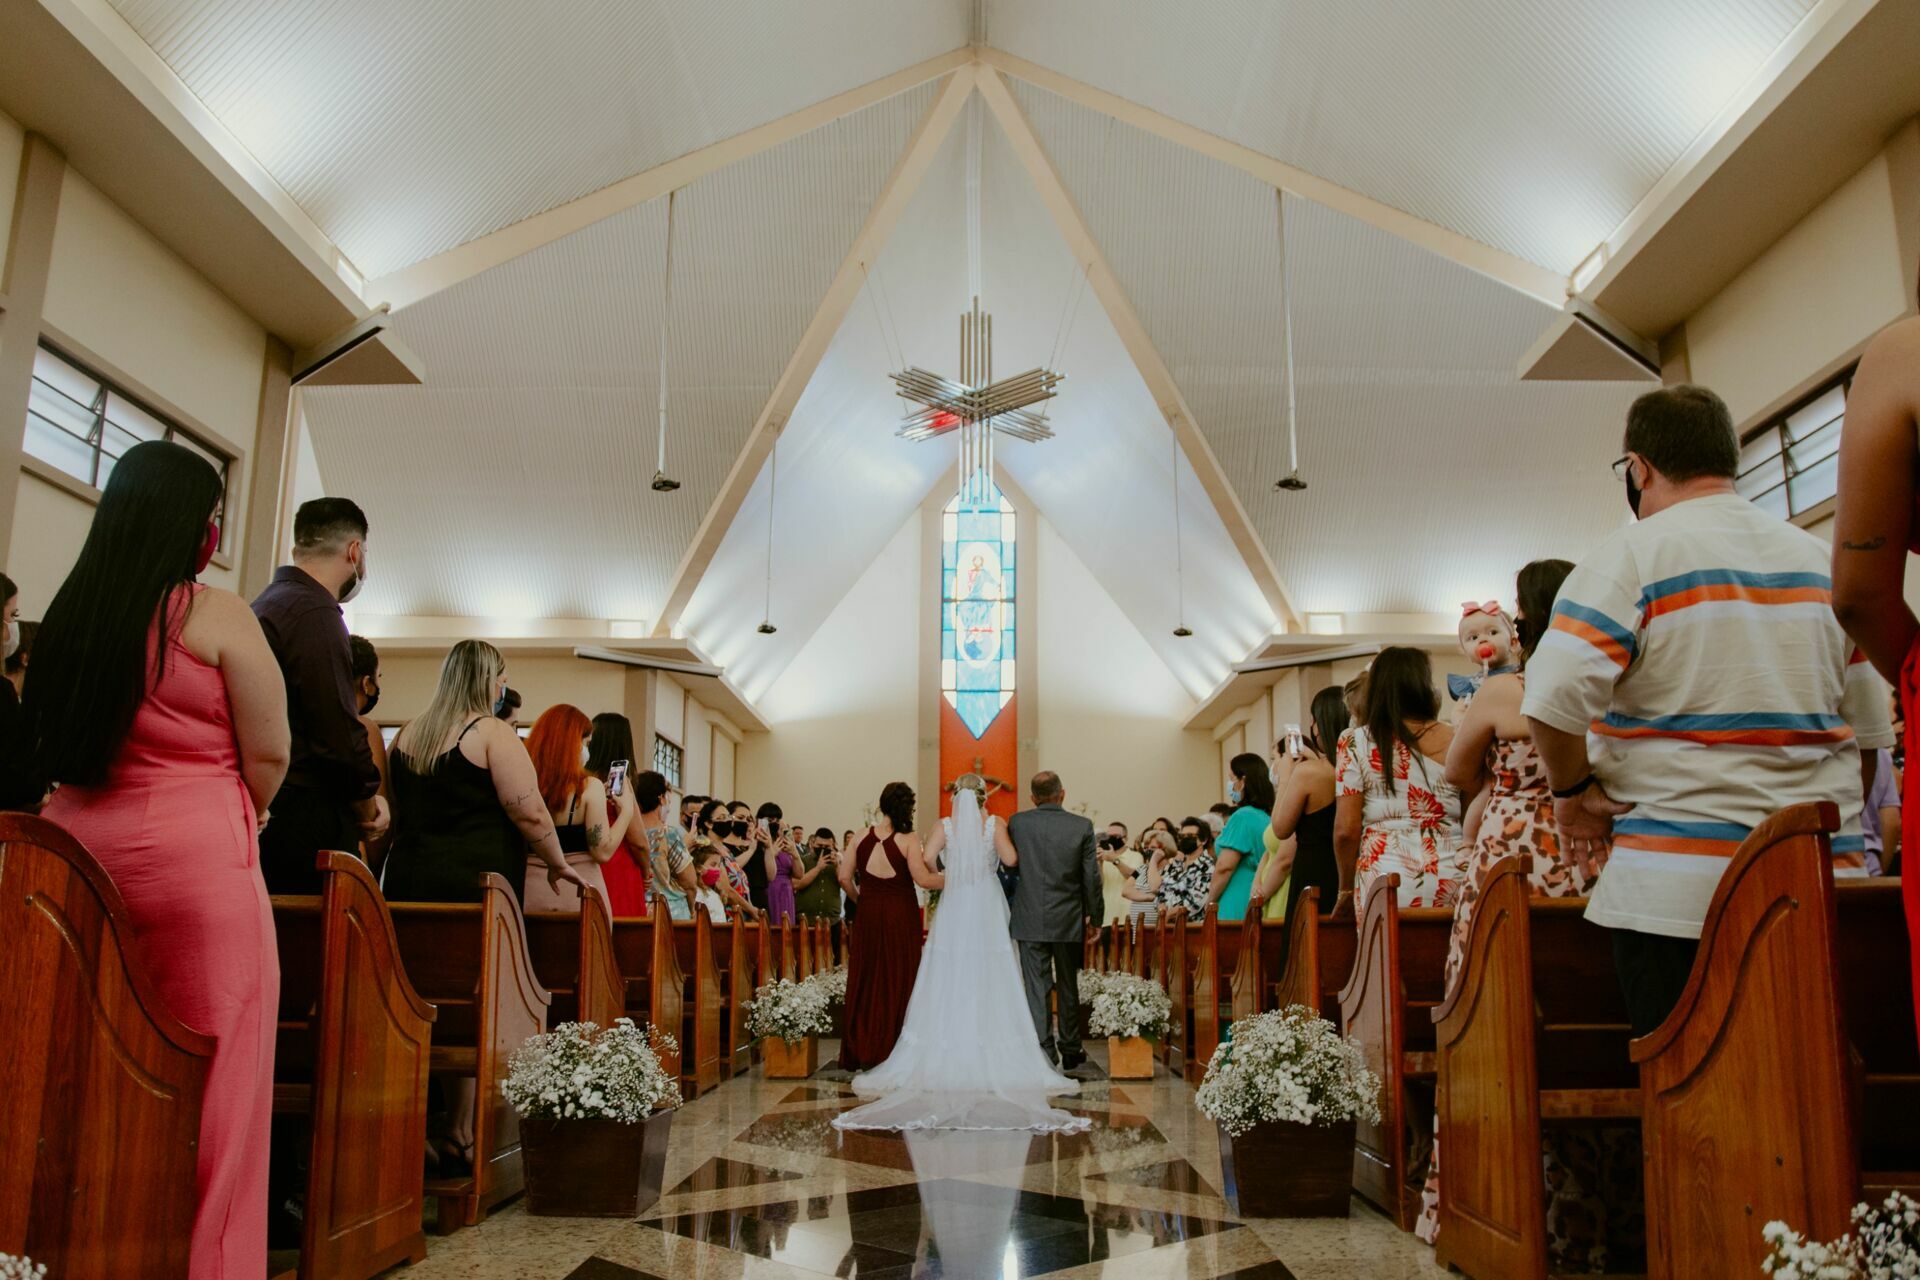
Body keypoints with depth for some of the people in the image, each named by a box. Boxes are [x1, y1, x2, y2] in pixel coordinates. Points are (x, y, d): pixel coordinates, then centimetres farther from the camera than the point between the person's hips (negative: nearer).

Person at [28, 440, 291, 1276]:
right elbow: (269, 755, -6)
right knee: (209, 1081, 3)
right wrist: (243, 820, 13)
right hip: (194, 858, -6)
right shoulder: (216, 614, -8)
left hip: (71, 849, 6)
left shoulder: (70, 610, 9)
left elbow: (53, 742, 19)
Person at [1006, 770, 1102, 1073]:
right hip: (1069, 921, 1)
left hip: (1030, 920, -1)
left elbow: (1006, 864, 6)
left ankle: (1044, 1054, 2)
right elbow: (1091, 877, -3)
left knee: (1036, 988, 4)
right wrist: (1094, 917, 7)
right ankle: (1070, 1053, 23)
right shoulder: (1082, 826, -5)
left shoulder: (1017, 823, -5)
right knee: (1068, 987, 14)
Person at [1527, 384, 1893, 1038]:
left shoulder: (1632, 554, -6)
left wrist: (1573, 792, -2)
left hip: (1679, 883, -6)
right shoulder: (1822, 559, 13)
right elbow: (1869, 731, 18)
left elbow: (1554, 700, -19)